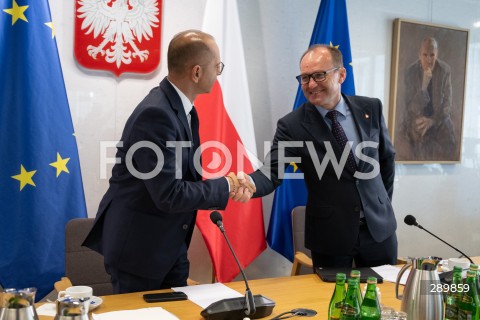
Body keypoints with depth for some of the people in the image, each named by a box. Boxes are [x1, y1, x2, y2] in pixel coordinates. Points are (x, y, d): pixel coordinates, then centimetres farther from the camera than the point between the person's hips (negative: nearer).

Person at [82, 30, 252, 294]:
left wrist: (225, 190, -6)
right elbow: (169, 195, -27)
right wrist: (223, 187, -14)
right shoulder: (156, 113, -25)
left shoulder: (182, 107, 4)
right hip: (138, 247, -9)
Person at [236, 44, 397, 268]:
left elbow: (386, 157, 11)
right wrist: (249, 183, -39)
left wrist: (383, 202, 11)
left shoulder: (371, 108, -2)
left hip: (379, 226, 3)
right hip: (329, 234, -3)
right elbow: (271, 172, -18)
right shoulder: (292, 125, -11)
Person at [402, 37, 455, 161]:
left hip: (439, 116, 1)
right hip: (418, 116, -1)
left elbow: (447, 102, -7)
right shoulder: (411, 71, -14)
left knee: (448, 145, -18)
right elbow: (411, 106, -18)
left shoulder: (445, 70, -11)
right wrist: (424, 85, -31)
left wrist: (433, 120, -22)